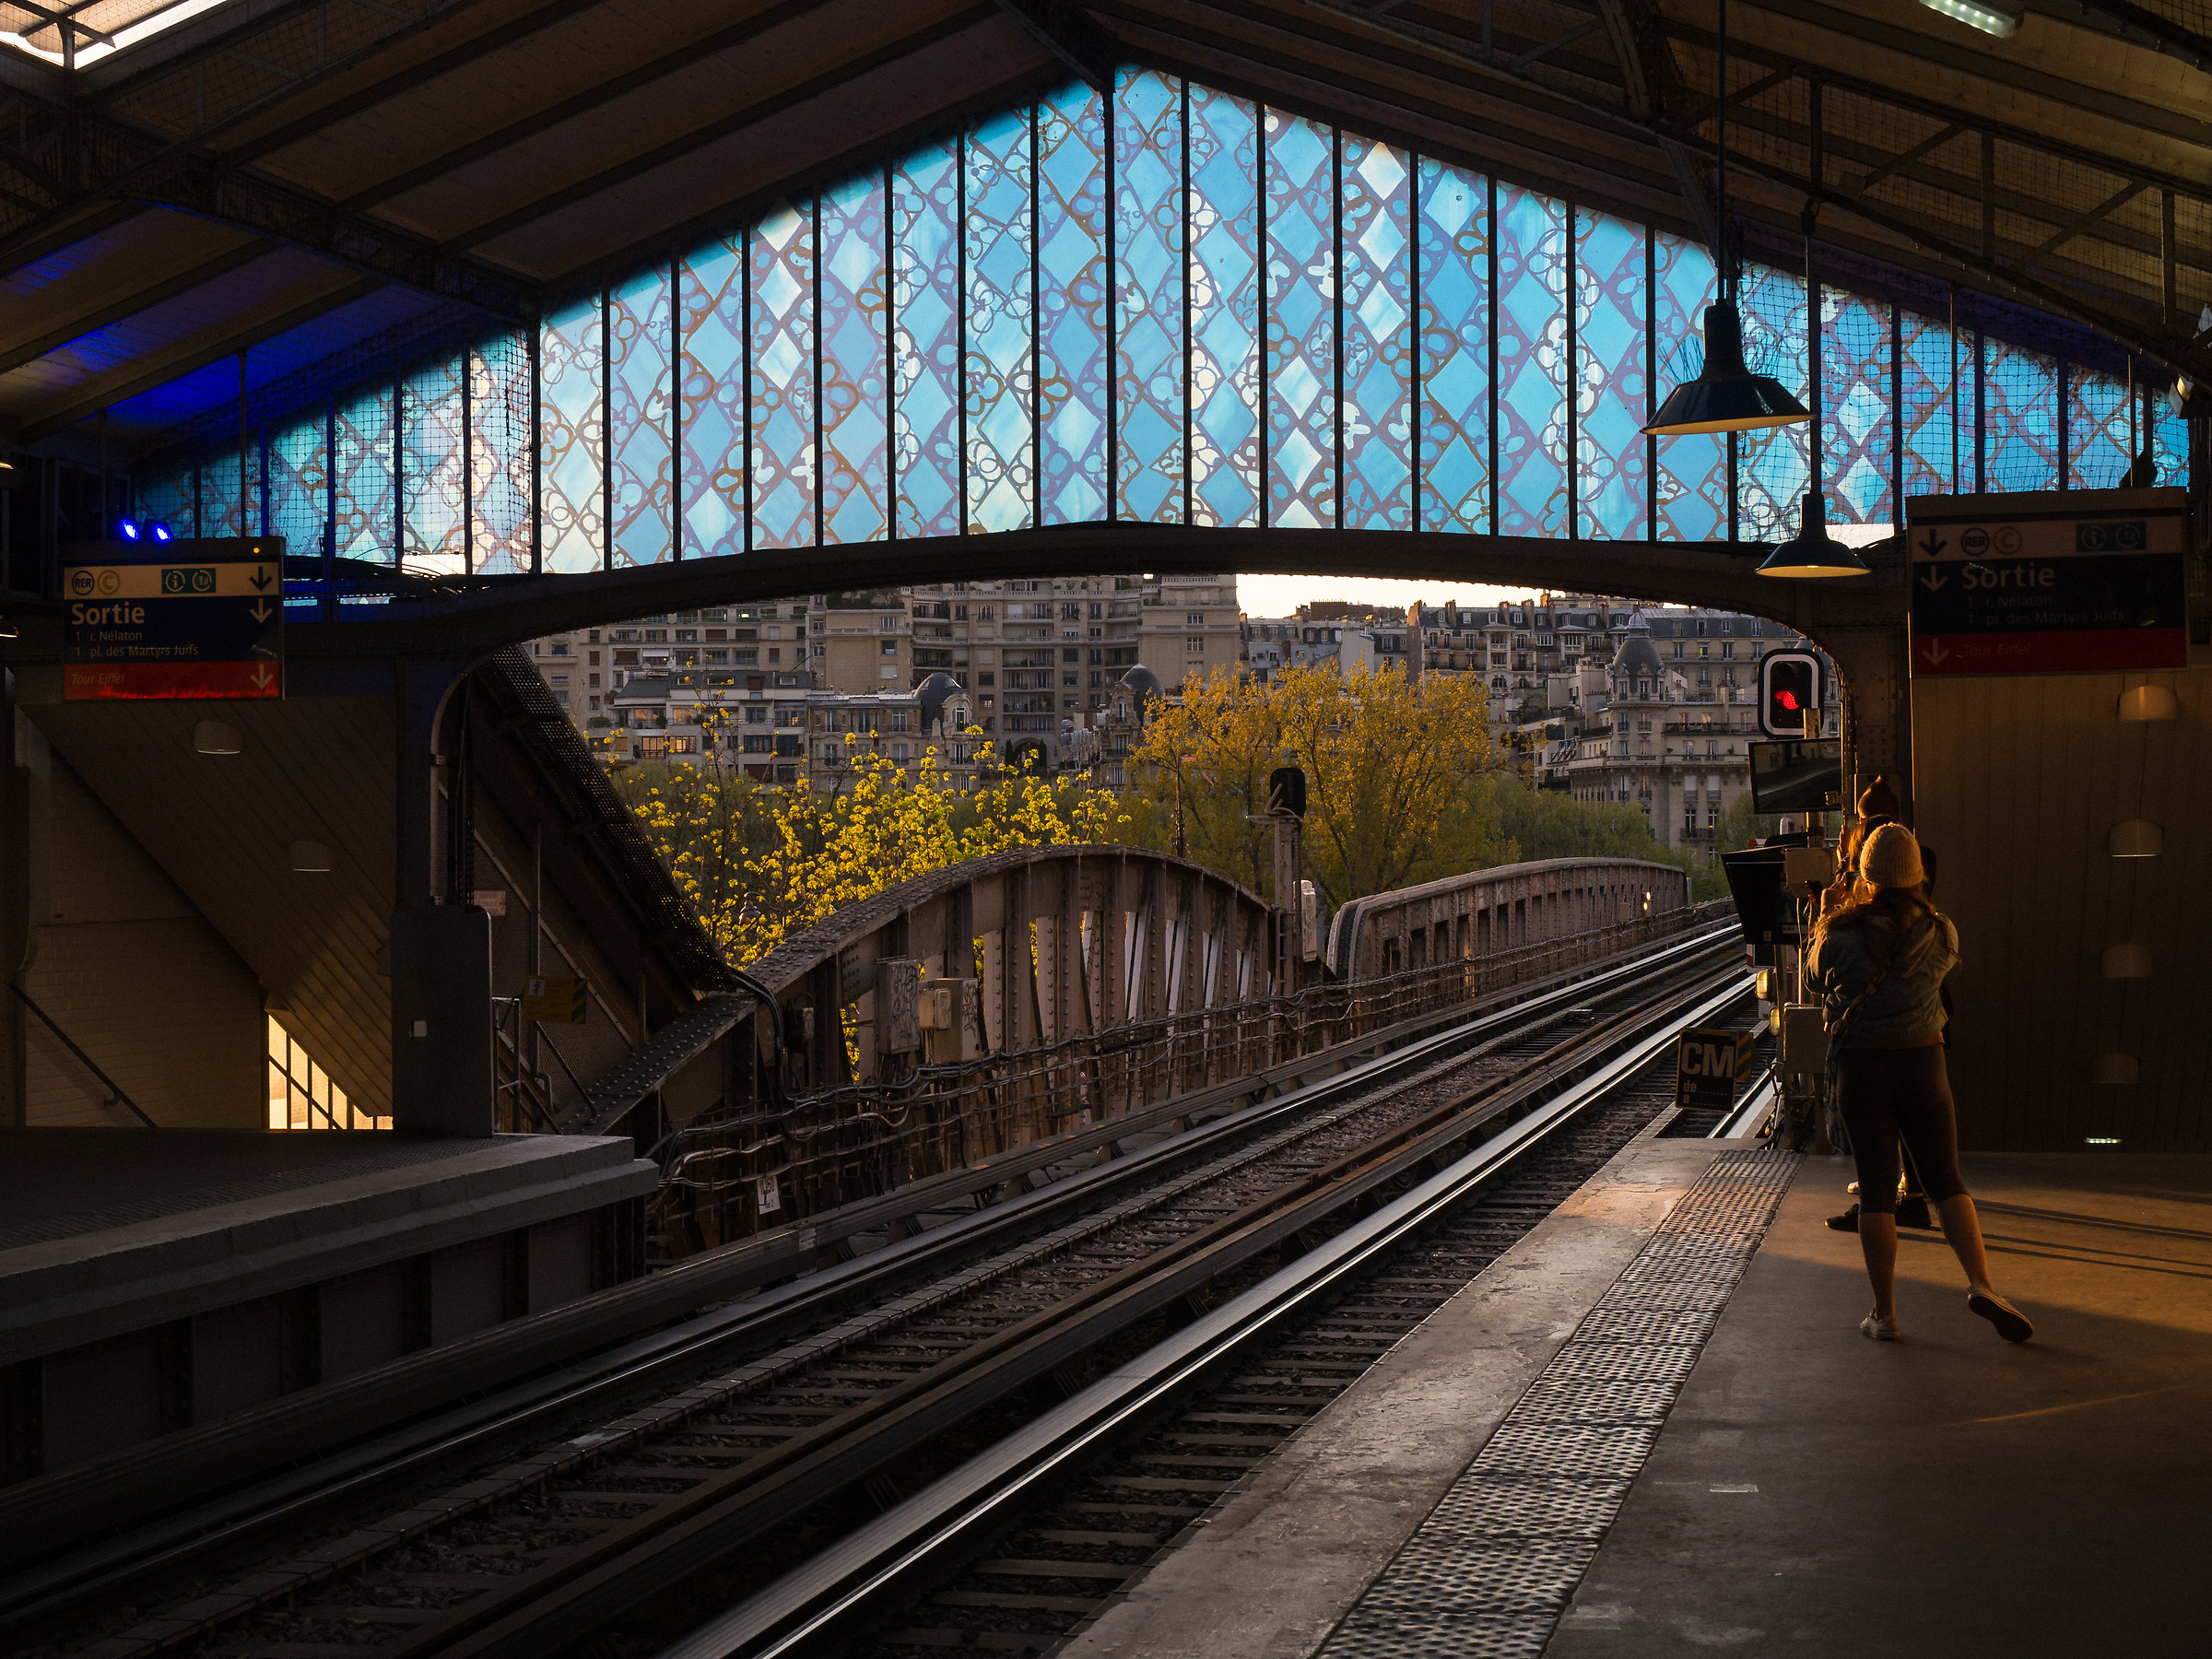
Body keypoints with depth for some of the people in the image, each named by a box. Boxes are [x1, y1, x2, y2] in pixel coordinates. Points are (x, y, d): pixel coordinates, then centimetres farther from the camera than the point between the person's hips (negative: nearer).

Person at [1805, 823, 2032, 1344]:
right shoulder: (1939, 933, -3)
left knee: (1876, 1188, 3)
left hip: (1861, 1067, -1)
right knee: (1946, 1181, 7)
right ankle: (1980, 1282, -13)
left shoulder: (1842, 936, -9)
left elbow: (1816, 981, 10)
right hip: (1923, 1064, 1)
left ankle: (1884, 1311, 3)